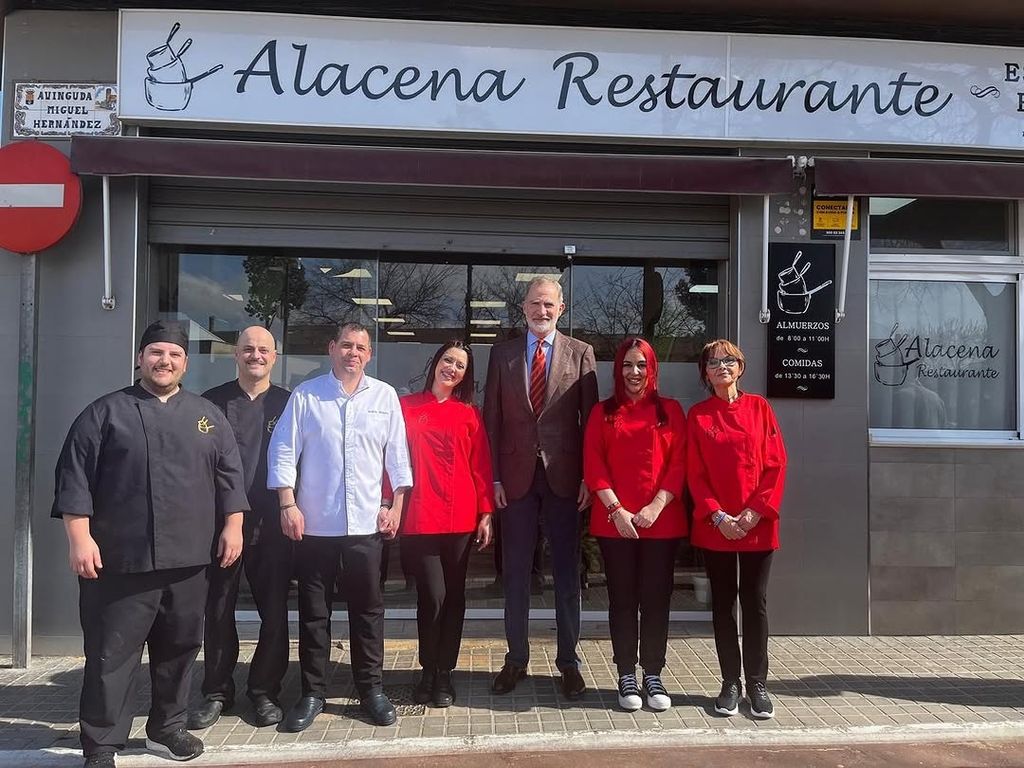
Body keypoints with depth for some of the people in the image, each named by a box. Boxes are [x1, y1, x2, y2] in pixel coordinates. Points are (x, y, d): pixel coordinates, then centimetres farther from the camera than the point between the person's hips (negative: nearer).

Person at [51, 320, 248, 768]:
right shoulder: (106, 412, 1)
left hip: (188, 559, 4)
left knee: (179, 648, 14)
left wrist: (232, 525, 3)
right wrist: (79, 535, -11)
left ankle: (167, 728, 30)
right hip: (121, 559, -4)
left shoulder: (206, 415, 11)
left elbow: (229, 475, 11)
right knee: (111, 654, 1)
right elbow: (75, 476, -4)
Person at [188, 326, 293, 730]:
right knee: (218, 609, 8)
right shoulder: (212, 402, 6)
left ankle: (265, 691, 21)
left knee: (274, 610, 6)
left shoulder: (287, 403, 5)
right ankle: (217, 692, 23)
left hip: (271, 522, 0)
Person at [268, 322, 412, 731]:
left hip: (366, 522, 1)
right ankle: (312, 693, 21)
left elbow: (397, 455, 6)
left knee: (368, 608, 9)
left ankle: (372, 689, 22)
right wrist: (288, 505, -7)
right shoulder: (305, 395, 1)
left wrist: (396, 506, 2)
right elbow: (284, 451, -1)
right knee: (313, 610, 9)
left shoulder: (385, 396, 5)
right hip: (314, 522, -1)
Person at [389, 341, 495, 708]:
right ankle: (428, 671, 16)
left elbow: (481, 467, 7)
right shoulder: (406, 407, 5)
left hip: (460, 519, 2)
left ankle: (444, 673, 23)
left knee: (454, 596, 8)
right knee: (432, 595, -6)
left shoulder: (470, 414, 7)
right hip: (419, 519, -2)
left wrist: (486, 513, 2)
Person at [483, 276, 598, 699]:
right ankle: (516, 659, 23)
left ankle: (568, 661, 21)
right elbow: (492, 419, 5)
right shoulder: (502, 354, 6)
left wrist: (589, 477, -6)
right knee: (515, 573, 9)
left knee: (567, 573, 8)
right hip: (517, 477, 1)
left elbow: (591, 418, 0)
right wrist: (494, 477, -1)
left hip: (564, 476, -1)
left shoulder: (580, 353, 3)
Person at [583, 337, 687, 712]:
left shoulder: (670, 410, 7)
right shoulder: (603, 412, 7)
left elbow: (679, 463, 1)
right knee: (622, 599, 6)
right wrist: (616, 509, -11)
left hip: (662, 520, 0)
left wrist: (656, 506, -11)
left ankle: (653, 676, 17)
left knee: (656, 598, 5)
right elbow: (593, 466, 0)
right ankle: (627, 677, 15)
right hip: (614, 521, 0)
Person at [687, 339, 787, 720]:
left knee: (755, 601, 5)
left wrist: (756, 511, -10)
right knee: (723, 602, 8)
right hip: (714, 525, 0)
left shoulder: (759, 407, 3)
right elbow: (695, 473, 0)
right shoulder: (698, 415, 3)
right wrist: (717, 516, -11)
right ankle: (730, 684, 18)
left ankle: (757, 683, 17)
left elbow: (776, 464, -1)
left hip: (757, 524, 0)